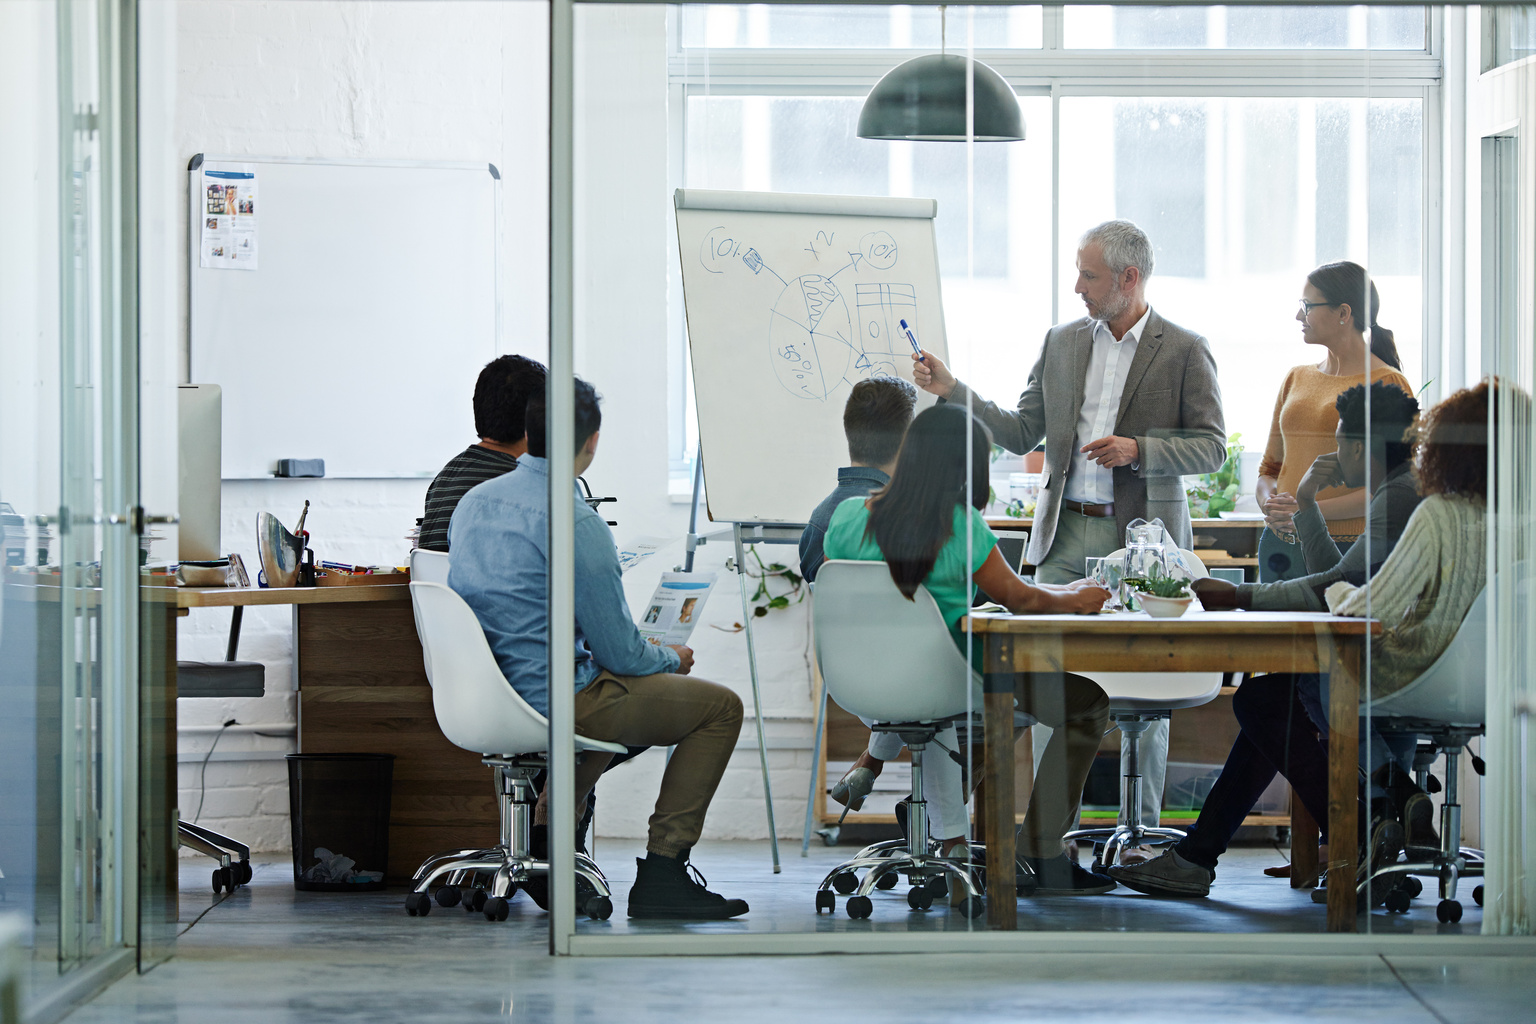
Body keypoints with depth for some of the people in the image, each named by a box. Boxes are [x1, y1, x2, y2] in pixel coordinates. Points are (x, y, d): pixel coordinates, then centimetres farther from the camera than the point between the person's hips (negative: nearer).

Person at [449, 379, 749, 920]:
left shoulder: (474, 501, 6)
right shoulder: (575, 523, -19)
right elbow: (620, 651, -15)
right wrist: (670, 659, 8)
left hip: (483, 701, 9)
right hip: (555, 701, -9)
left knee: (619, 691, 36)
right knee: (720, 706, 3)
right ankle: (661, 871, -1)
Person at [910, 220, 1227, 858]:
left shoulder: (1184, 351, -2)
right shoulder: (1062, 343, 11)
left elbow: (1211, 447, -4)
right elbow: (1021, 433, 12)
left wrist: (1138, 449, -17)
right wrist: (951, 391, 4)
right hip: (1067, 535, 4)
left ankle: (1141, 827, 10)